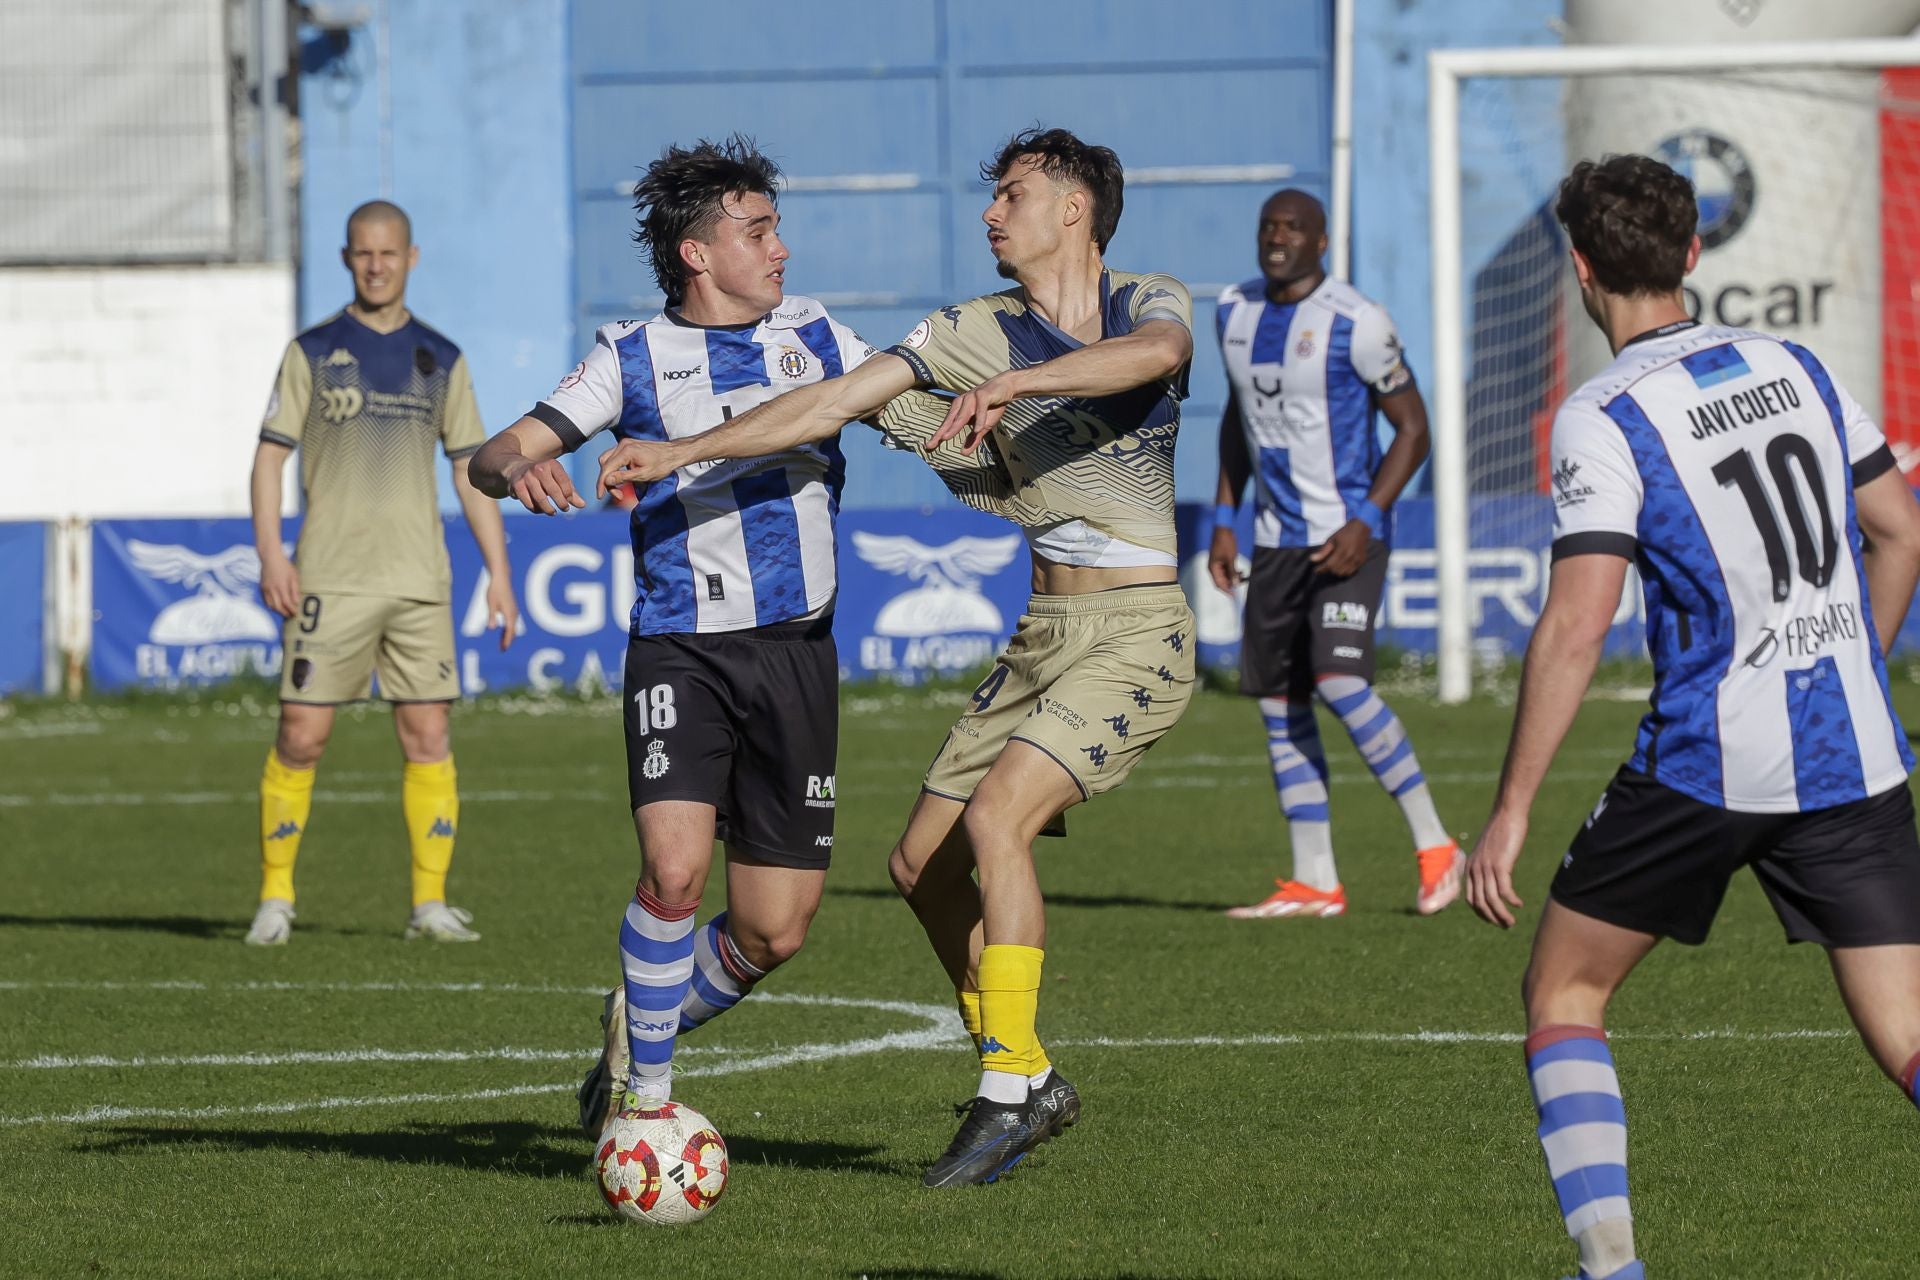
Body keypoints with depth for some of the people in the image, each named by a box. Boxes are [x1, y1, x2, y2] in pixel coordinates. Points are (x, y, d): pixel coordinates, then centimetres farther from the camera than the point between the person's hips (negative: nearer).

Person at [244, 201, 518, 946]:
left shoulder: (440, 359, 11)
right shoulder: (312, 352, 3)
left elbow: (471, 467, 13)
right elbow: (270, 456, 2)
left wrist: (499, 571, 7)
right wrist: (270, 555, -10)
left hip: (419, 579, 2)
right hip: (330, 578, -2)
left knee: (428, 736, -2)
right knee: (301, 737, -4)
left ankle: (431, 904, 4)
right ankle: (274, 898, 6)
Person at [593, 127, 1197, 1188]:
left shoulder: (1150, 304, -4)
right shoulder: (979, 332, 7)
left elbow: (1155, 353, -29)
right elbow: (837, 402, 3)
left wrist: (1013, 384, -38)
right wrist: (678, 454, -3)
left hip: (1136, 632, -6)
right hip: (1042, 633, 6)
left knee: (996, 815, -23)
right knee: (921, 863, 5)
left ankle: (1008, 1093, -16)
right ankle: (1030, 1082, 20)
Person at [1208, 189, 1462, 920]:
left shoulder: (1354, 323, -12)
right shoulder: (1236, 313, 8)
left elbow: (1413, 428, -8)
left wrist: (1365, 521, -18)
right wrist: (1224, 517, 16)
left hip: (1345, 535, -7)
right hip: (1275, 539, 7)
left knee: (1339, 682, -21)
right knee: (1278, 708, 5)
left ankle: (1434, 846, -9)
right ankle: (1314, 885, 12)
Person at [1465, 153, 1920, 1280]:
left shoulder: (1605, 421, -8)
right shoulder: (1793, 367, 9)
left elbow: (1577, 625, -16)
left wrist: (1513, 808, -12)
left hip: (1708, 760, -4)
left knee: (1564, 991, 14)